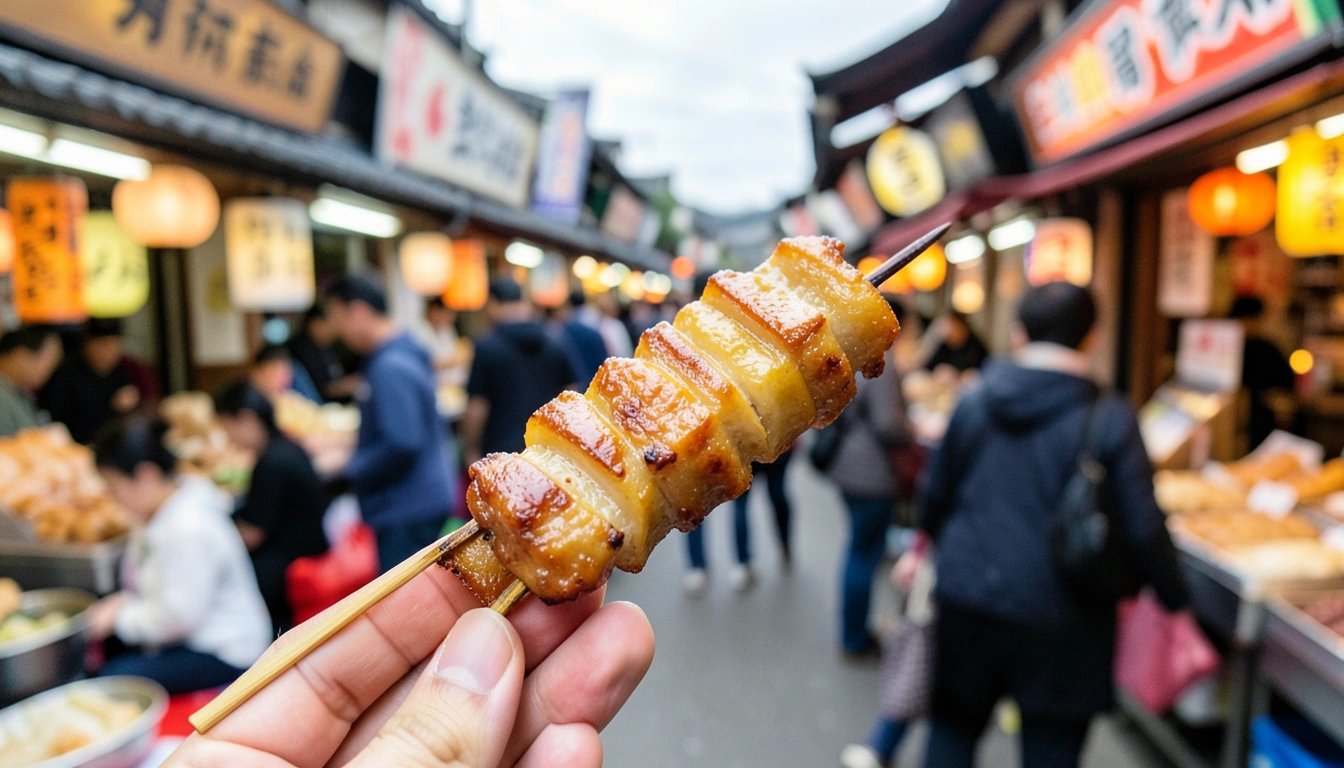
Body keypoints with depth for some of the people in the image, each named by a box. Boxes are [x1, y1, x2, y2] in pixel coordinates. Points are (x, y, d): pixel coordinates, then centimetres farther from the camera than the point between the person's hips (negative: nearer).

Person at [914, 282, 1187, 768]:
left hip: (966, 599, 3)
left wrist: (929, 547, 26)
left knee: (953, 726, 22)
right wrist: (1175, 599, 6)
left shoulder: (973, 401, -2)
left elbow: (936, 495, 8)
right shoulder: (1110, 420, -12)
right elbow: (1141, 531, -11)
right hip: (1058, 621, -2)